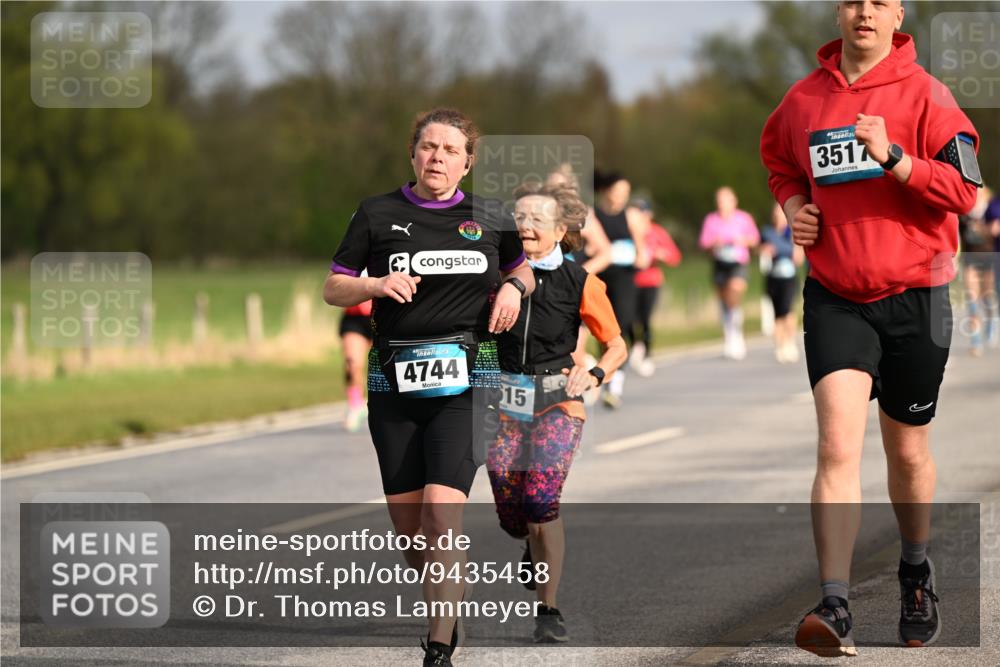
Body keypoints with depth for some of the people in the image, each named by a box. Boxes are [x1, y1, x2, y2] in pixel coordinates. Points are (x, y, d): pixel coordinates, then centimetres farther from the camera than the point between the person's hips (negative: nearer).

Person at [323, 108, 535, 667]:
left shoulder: (488, 219, 9)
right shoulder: (378, 214, 6)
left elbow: (524, 266, 27)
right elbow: (332, 289, 9)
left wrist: (513, 287, 4)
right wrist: (376, 285, -10)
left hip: (466, 376, -2)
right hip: (394, 377, 2)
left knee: (443, 512, -17)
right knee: (406, 521, 3)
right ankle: (451, 607, 30)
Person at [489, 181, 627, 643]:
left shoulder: (579, 283, -3)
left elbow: (616, 345, 6)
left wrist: (595, 375, -13)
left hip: (557, 403, -2)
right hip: (505, 404, 2)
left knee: (540, 500, -20)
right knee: (512, 518, 3)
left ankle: (548, 609, -9)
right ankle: (537, 547, 42)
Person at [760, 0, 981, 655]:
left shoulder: (924, 93, -5)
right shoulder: (804, 99, 5)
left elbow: (964, 190, -12)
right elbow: (778, 156, 27)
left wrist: (893, 157, -25)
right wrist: (793, 203, 7)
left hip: (914, 295, -1)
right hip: (835, 299, 1)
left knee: (908, 452, 13)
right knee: (838, 445, -15)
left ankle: (917, 570, 40)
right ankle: (835, 610, -23)